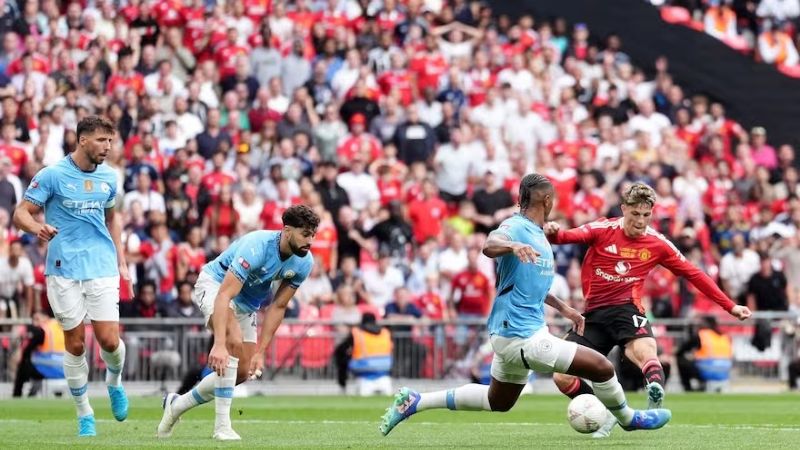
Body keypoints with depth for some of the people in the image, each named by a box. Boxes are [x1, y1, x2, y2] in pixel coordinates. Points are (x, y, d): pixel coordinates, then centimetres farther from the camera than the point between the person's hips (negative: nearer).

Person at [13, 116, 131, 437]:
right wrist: (37, 228, -28)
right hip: (64, 271, -3)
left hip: (103, 268, 3)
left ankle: (114, 382, 25)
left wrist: (122, 262, 18)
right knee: (74, 344, 0)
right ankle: (84, 414, 15)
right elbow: (20, 214, -6)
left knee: (109, 341, -8)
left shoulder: (109, 177, 7)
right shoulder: (52, 175, -6)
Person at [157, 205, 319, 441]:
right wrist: (219, 344, -51)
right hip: (215, 284, -7)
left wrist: (260, 352, -13)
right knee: (234, 340, -34)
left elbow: (277, 307, -8)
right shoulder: (257, 246, -36)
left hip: (248, 302, 7)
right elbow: (224, 295, -41)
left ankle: (176, 405, 22)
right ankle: (222, 425, -30)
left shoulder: (304, 262, -15)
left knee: (243, 372, 1)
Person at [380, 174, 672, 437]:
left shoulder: (538, 235, 15)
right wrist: (512, 246, -59)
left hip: (512, 332, 11)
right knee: (602, 368, -8)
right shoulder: (515, 227, -15)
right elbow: (490, 246, -38)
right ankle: (628, 418, 19)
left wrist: (563, 309, 30)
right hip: (521, 336, -11)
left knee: (498, 402, 25)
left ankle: (413, 402, 25)